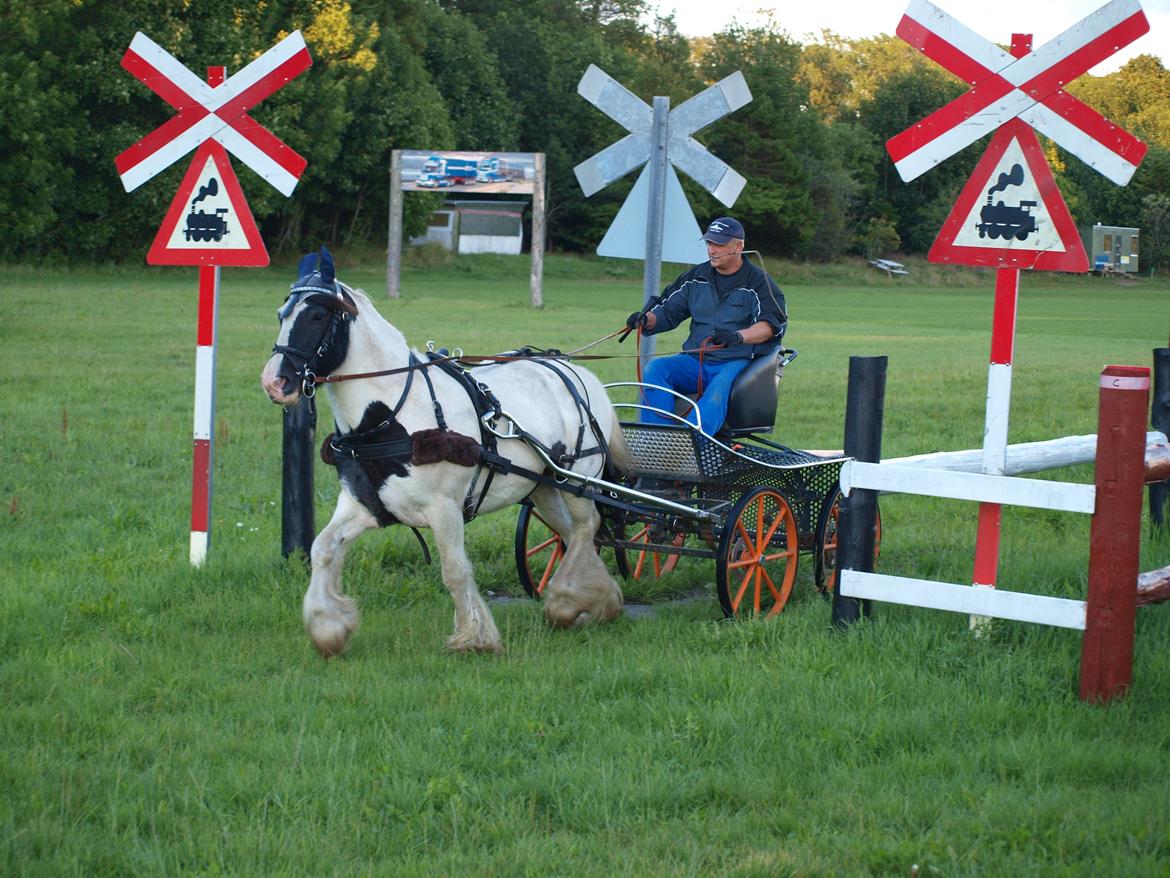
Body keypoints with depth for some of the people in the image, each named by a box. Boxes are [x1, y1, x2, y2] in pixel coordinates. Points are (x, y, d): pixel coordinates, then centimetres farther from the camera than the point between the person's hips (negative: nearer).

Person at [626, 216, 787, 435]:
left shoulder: (758, 281, 2)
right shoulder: (697, 276, 17)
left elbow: (774, 323, -11)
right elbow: (667, 311, 19)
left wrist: (739, 336, -30)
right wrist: (646, 319, -5)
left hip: (738, 362, -5)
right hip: (695, 361, 5)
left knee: (720, 386, -38)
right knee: (655, 368, -22)